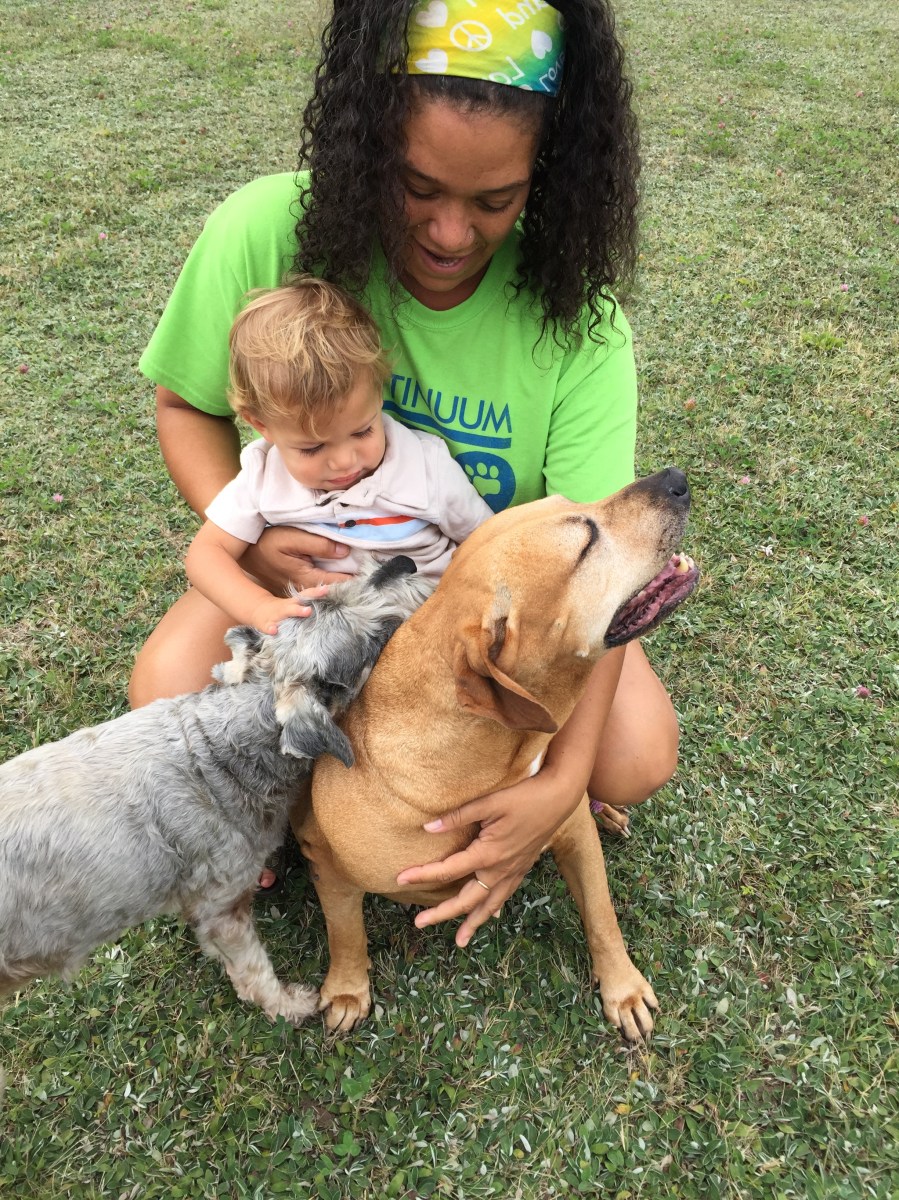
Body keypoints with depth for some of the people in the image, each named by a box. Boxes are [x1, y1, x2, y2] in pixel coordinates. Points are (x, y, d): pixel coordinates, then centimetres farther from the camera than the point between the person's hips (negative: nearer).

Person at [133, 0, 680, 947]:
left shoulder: (576, 321, -24)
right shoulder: (263, 237, -24)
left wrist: (564, 779, -38)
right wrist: (245, 533, -29)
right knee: (170, 693, -26)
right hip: (317, 559, 1)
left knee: (637, 760, -17)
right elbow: (186, 404, -8)